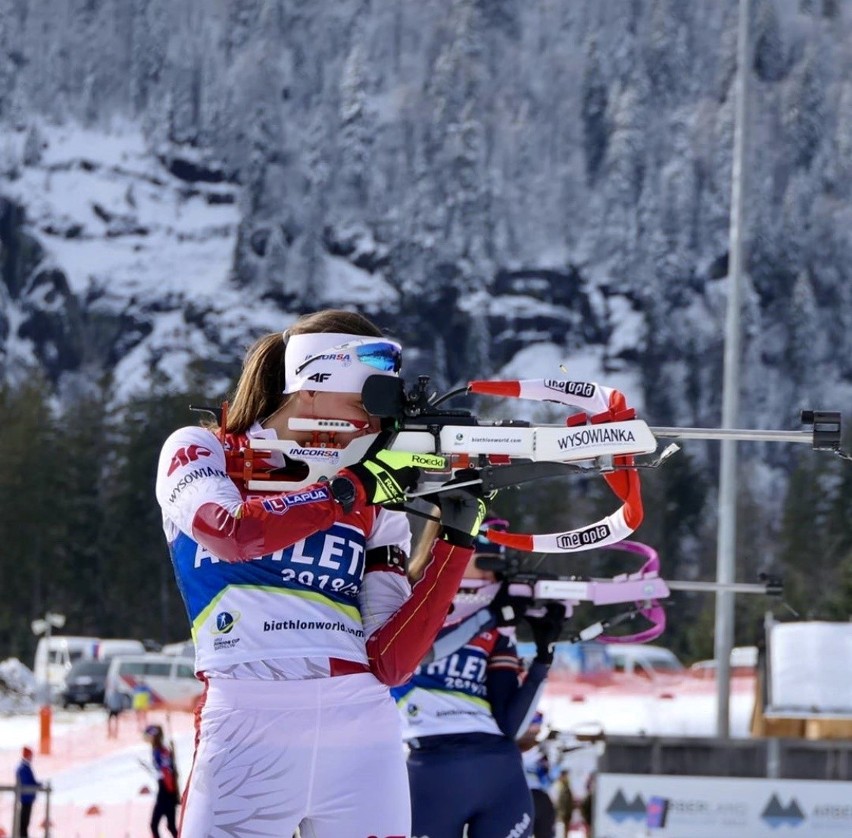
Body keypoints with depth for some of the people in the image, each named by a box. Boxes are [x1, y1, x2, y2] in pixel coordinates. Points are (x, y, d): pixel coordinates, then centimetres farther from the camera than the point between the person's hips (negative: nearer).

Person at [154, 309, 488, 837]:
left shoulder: (379, 502, 16)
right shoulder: (200, 453, 9)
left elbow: (388, 664, 6)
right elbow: (233, 534, -15)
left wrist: (456, 540, 1)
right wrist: (352, 487, -10)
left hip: (364, 738, 3)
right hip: (248, 730, -3)